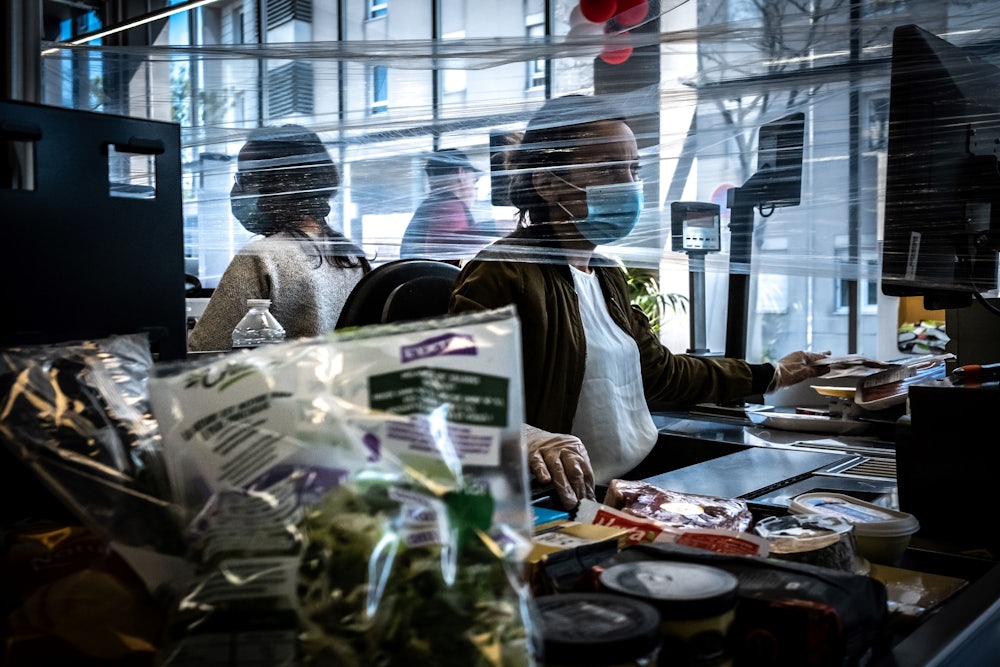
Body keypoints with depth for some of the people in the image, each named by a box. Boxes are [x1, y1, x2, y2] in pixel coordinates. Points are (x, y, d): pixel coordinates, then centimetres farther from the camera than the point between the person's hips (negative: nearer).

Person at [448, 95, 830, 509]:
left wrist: (773, 376, 37)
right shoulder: (502, 274, -12)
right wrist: (527, 439, -42)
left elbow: (660, 371, 30)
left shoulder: (606, 276, 20)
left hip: (650, 477, 9)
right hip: (575, 502, -9)